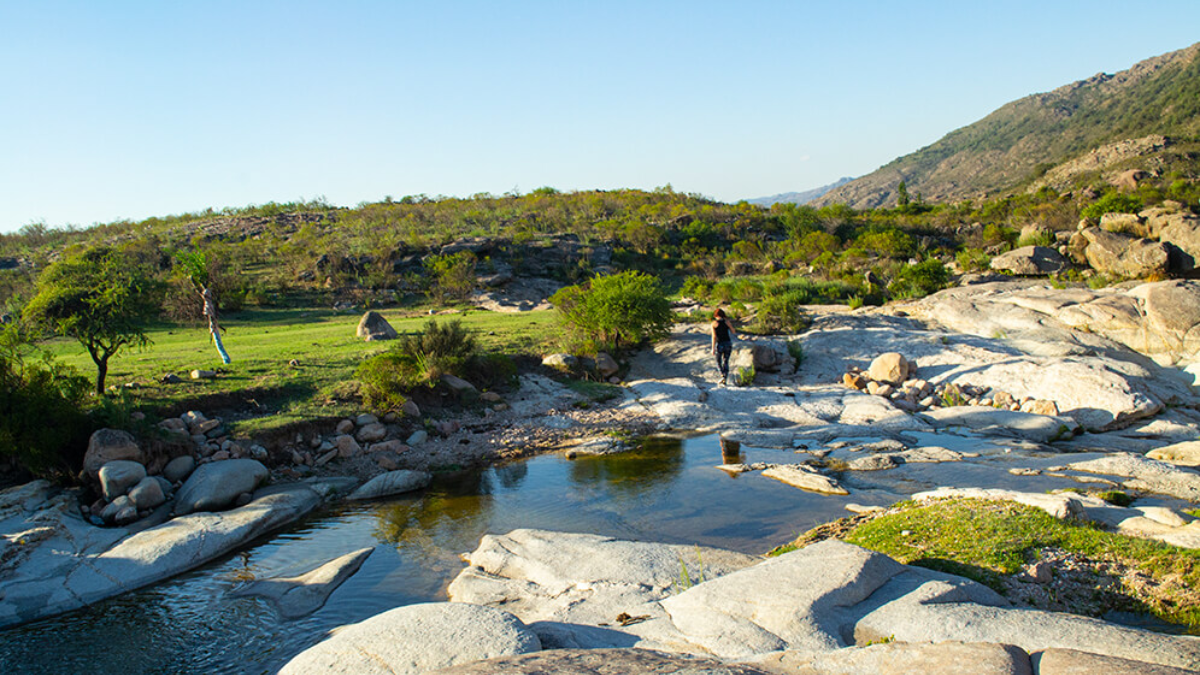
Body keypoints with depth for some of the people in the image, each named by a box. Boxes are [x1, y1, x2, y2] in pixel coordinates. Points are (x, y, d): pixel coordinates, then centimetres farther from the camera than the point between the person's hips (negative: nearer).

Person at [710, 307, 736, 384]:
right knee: (725, 362, 14)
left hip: (719, 344, -2)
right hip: (728, 343, 2)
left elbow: (714, 336, -11)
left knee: (718, 362, 16)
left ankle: (723, 376, -6)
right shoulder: (726, 321, 0)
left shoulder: (714, 323, -6)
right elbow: (733, 331, 12)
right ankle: (724, 379, 8)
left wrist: (713, 348, -9)